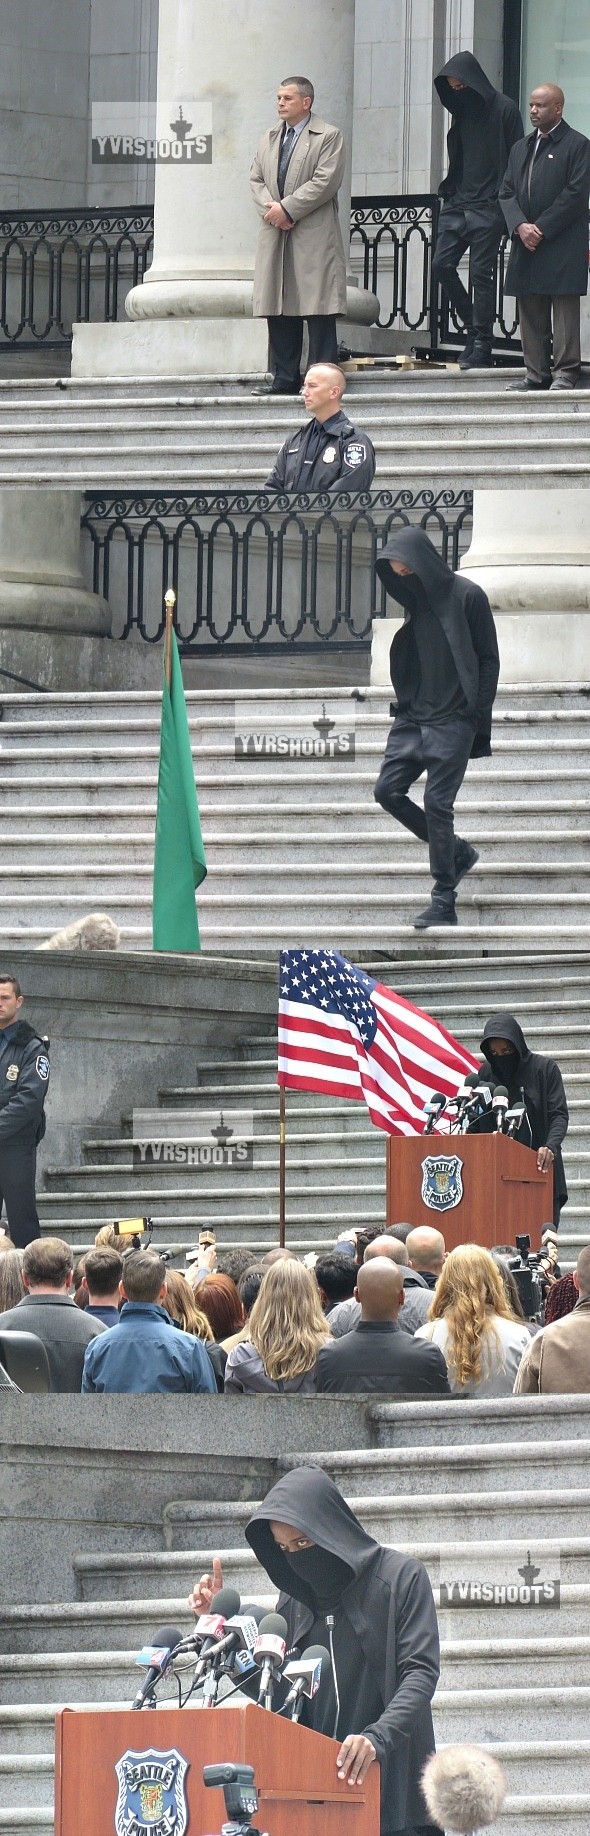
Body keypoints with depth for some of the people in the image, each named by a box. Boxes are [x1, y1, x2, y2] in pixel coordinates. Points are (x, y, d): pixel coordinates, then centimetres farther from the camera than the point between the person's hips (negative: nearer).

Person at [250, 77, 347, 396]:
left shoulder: (329, 137, -1)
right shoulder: (270, 139, 19)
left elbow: (325, 182, -11)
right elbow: (256, 180, 14)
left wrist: (286, 209, -14)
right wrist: (270, 210, -6)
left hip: (314, 238, -6)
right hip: (275, 237, 6)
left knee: (318, 311, -7)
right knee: (279, 313, 4)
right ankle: (285, 378, 7)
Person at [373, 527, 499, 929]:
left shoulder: (466, 597, -9)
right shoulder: (416, 599, 11)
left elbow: (489, 660, -8)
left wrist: (478, 716, -12)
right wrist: (405, 704, 13)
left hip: (453, 720, -7)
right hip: (413, 718, 7)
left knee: (437, 802, -10)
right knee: (388, 791, 0)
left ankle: (445, 903, -4)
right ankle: (457, 853, 17)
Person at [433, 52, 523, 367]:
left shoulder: (503, 110, -7)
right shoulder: (462, 110, 14)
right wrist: (449, 191, 11)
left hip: (487, 208, -7)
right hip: (457, 204, 7)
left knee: (482, 274, -6)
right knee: (441, 264, 0)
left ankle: (481, 347, -4)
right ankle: (474, 328, 13)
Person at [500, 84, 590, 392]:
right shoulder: (521, 148, 18)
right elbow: (506, 193, 12)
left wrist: (540, 228, -13)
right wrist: (521, 226, -7)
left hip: (562, 246, -7)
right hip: (526, 244, 7)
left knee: (565, 308, -5)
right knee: (530, 313, 6)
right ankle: (537, 374, 10)